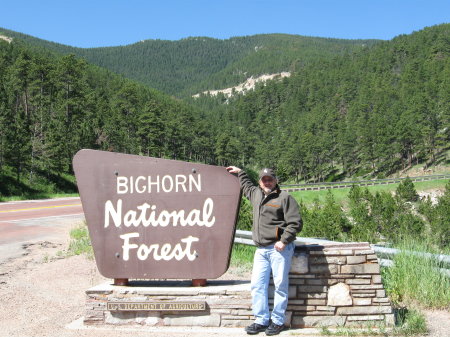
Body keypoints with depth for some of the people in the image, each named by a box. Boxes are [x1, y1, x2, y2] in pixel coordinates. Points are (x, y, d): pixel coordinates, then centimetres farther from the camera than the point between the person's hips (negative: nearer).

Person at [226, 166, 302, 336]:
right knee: (257, 285, 3)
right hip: (261, 250, 7)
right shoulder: (256, 193, 18)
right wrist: (240, 172, 47)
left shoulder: (285, 197, -3)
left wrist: (284, 241, -14)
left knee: (280, 285, -3)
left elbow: (295, 222, -9)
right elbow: (246, 185, 45)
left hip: (279, 248, -6)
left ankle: (277, 321, 6)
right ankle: (261, 320, 11)